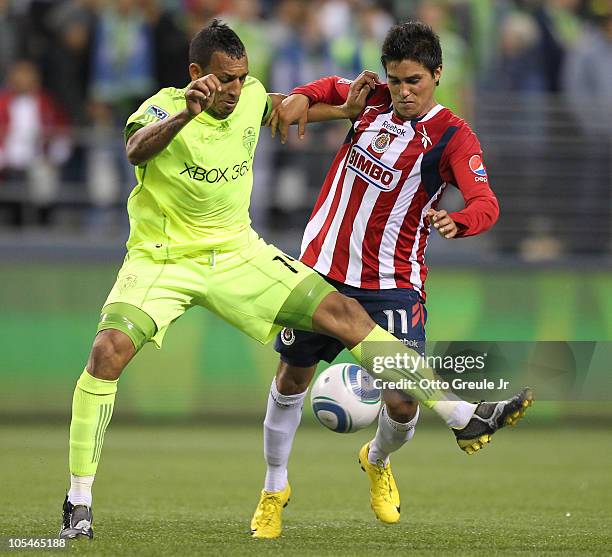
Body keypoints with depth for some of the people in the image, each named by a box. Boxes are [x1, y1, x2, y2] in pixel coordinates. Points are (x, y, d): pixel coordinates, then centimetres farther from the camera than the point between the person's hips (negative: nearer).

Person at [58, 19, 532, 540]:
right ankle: (79, 501, -17)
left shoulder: (250, 98, -1)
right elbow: (136, 150, -41)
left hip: (237, 254, 4)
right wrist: (186, 113, -58)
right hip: (162, 259, -4)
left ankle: (464, 416, -5)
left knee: (343, 312, -7)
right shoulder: (164, 107, -18)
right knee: (110, 350, -28)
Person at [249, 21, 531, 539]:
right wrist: (301, 97, 1)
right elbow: (335, 87, 24)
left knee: (403, 403, -10)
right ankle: (274, 488, 34)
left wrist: (457, 222, -52)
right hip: (321, 266, 4)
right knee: (291, 380, 12)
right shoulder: (373, 99, 0)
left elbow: (486, 204, -29)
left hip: (391, 284, -4)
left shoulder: (452, 136, -15)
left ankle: (378, 462, 27)